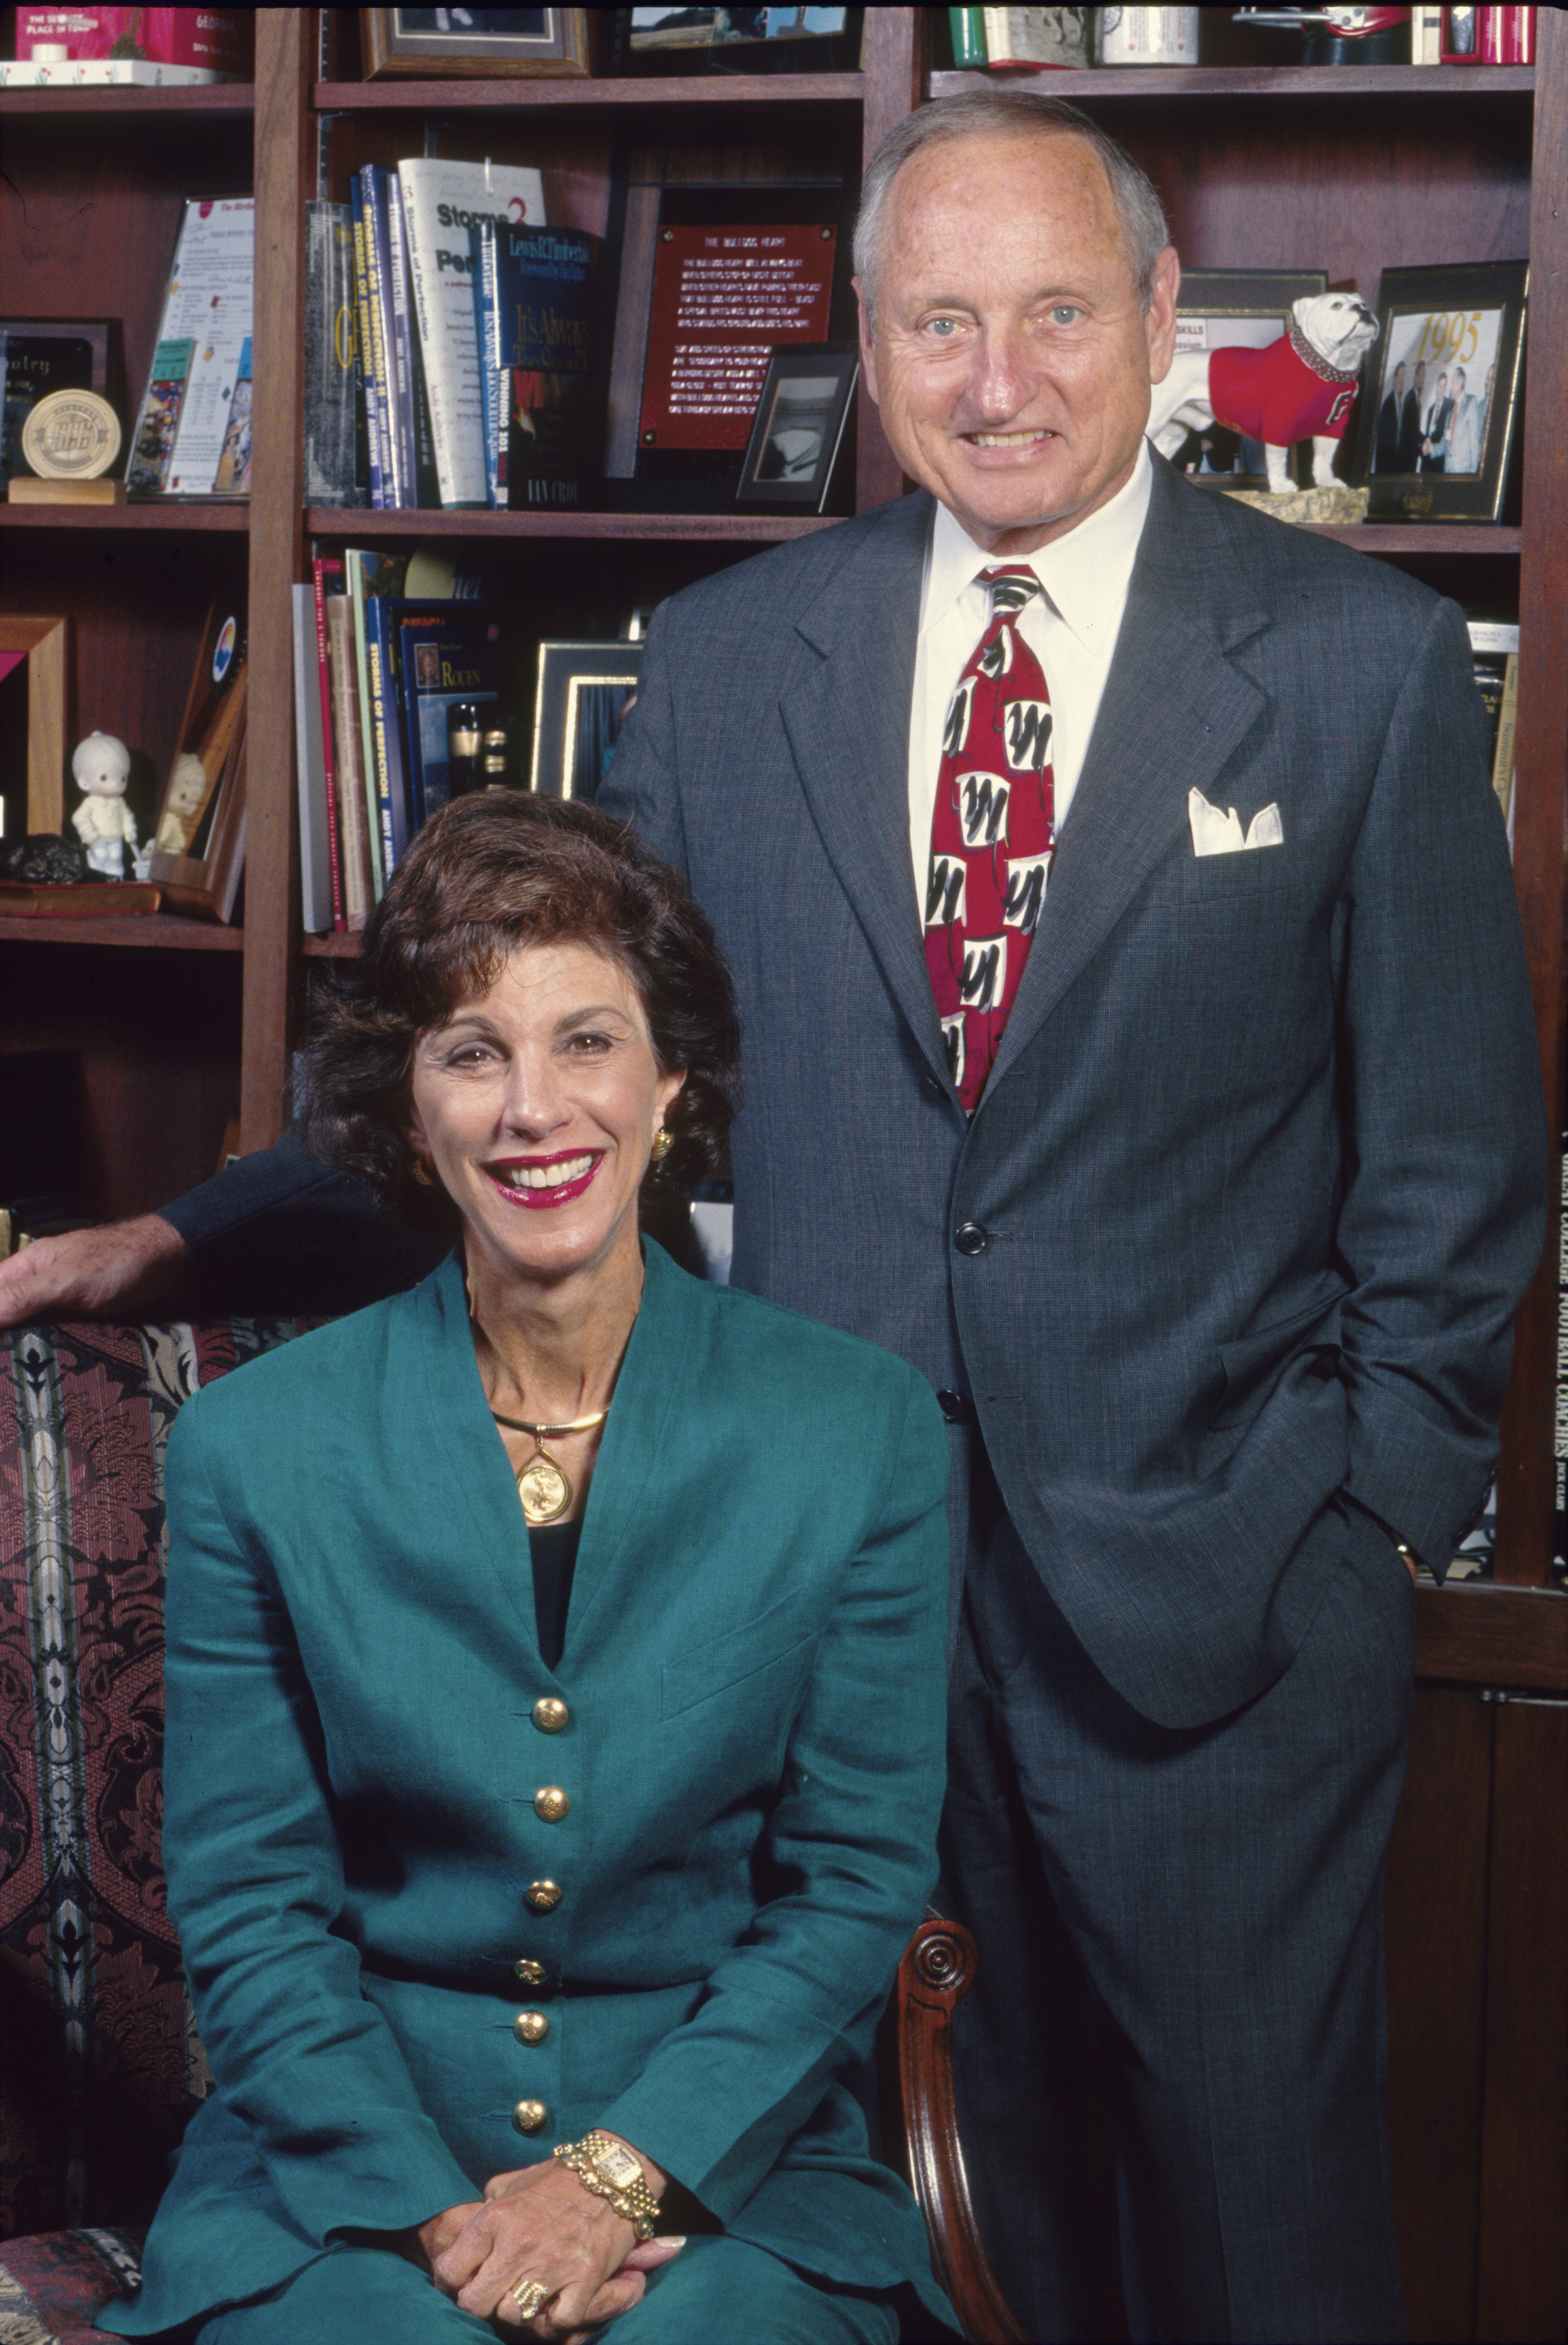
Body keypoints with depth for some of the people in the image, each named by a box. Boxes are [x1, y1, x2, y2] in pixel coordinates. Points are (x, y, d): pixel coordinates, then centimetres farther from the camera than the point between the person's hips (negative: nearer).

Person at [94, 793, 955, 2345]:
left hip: (726, 2164, 0)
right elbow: (245, 1910, 1)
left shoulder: (863, 1434, 1)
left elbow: (856, 1881, 1)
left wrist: (620, 2171, -11)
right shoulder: (254, 1448, 1)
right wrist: (441, 2208, -13)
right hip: (349, 2158, 0)